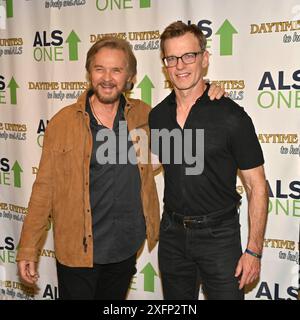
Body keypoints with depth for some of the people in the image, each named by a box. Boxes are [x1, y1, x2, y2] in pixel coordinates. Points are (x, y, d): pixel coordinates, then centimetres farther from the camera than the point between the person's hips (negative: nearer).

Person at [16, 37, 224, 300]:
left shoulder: (143, 115, 0)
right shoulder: (62, 122, -8)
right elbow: (45, 188, -6)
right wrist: (28, 249, -7)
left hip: (127, 248, 3)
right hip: (77, 249, -3)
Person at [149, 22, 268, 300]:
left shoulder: (232, 116, -14)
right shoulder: (157, 115, 0)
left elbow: (256, 187, -11)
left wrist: (254, 250, -12)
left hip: (218, 233, -4)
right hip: (172, 232, 5)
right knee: (176, 301, 19)